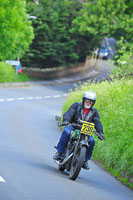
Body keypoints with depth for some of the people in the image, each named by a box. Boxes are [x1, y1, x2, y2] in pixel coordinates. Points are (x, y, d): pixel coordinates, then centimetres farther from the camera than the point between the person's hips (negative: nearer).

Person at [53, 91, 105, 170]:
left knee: (91, 141, -25)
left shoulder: (94, 112, 10)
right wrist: (66, 120, -35)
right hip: (73, 126, -2)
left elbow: (97, 122, 1)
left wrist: (100, 132, -18)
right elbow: (69, 113, -13)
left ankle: (85, 160, -8)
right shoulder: (76, 106, 2)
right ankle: (59, 152, -28)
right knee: (66, 132, -35)